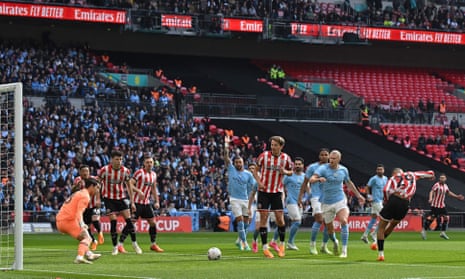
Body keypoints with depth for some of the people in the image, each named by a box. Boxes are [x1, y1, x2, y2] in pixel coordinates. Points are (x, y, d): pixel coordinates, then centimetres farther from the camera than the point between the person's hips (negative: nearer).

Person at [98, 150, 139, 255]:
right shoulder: (104, 170, -14)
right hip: (109, 198, -2)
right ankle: (115, 247, 1)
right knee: (113, 221, -10)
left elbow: (128, 186, 7)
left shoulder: (125, 171, -6)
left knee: (129, 220, -9)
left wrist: (131, 201, 6)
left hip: (122, 197, 2)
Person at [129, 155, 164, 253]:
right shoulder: (140, 172, -11)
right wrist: (139, 191, -31)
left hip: (147, 203, 7)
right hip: (137, 202, -7)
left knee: (152, 222, 6)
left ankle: (153, 244, 17)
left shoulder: (153, 174, 11)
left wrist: (156, 201, 15)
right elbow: (130, 184, -17)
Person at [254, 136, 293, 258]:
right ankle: (265, 247, 1)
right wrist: (259, 182, -15)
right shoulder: (264, 155, -7)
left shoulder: (286, 158, -3)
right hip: (263, 191, -1)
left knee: (280, 219, -2)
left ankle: (282, 244, 18)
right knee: (263, 218, -4)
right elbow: (256, 171, 3)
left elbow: (291, 172, 12)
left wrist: (285, 172, -12)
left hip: (277, 192, 1)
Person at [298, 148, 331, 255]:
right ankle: (312, 244, -5)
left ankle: (324, 246, 15)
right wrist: (300, 196, -5)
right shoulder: (312, 168, -2)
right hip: (316, 197, -4)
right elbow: (305, 182, 1)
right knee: (319, 220, -19)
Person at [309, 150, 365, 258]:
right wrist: (318, 179, -48)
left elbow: (349, 183, 21)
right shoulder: (323, 168, -11)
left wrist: (358, 195, 27)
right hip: (327, 203, -1)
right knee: (330, 229, 6)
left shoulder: (343, 170, 1)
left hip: (340, 201, 1)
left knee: (344, 221, -25)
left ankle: (344, 250, -22)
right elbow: (311, 180, -26)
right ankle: (335, 242, 42)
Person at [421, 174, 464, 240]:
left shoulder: (445, 186, 10)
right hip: (435, 205, -7)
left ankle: (443, 232, 14)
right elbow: (432, 191, -27)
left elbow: (449, 193, 28)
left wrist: (457, 196, 31)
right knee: (431, 217, -7)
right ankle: (424, 230, 5)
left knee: (446, 217, 3)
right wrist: (430, 198, -45)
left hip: (442, 205, 7)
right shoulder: (437, 185, -13)